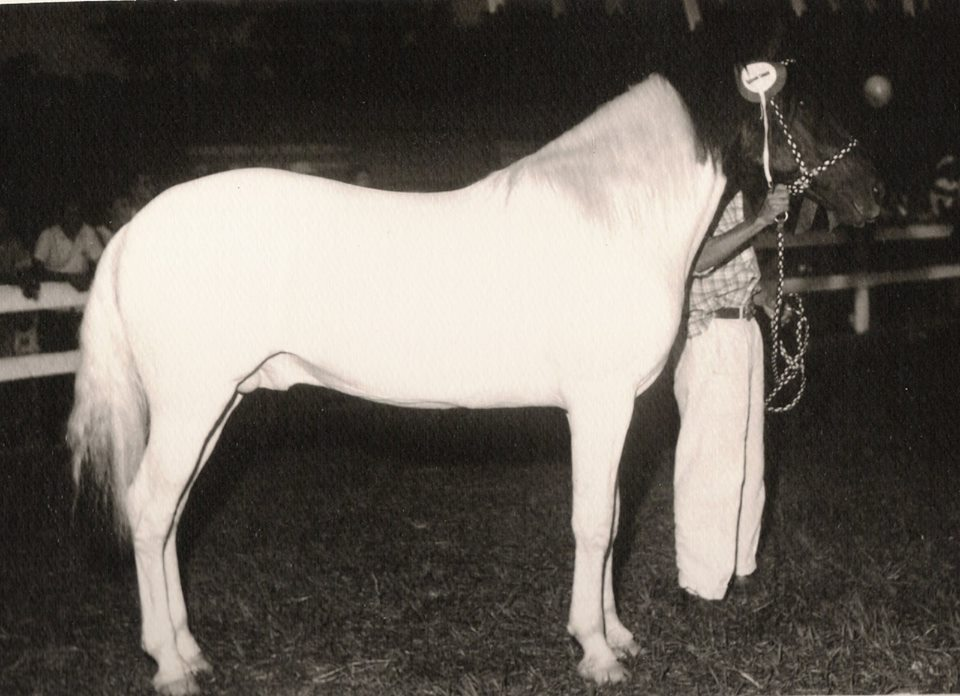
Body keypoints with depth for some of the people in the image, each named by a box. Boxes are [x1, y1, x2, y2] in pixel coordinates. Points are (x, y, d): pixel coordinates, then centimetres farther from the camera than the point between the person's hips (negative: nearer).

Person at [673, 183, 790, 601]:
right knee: (711, 463, -5)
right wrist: (760, 220, -33)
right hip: (711, 335, -9)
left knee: (748, 461, 16)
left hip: (745, 328, 9)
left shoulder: (735, 188, 13)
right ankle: (702, 582, 4)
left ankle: (740, 564, 28)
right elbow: (698, 260, -31)